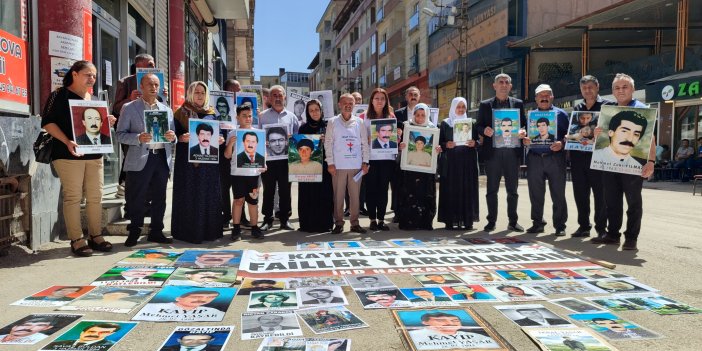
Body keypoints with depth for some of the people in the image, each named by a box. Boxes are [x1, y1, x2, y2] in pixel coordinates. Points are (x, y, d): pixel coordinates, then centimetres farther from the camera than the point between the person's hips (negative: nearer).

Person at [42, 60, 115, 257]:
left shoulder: (92, 98, 18)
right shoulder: (60, 95, -3)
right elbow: (47, 122, -10)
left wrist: (107, 122, 2)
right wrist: (67, 141, -22)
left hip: (94, 154, 7)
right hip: (69, 154, -6)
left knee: (95, 196, 7)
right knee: (73, 197, -5)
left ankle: (96, 236, 16)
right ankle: (77, 240, 1)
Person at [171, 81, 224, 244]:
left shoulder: (211, 113, 14)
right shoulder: (181, 113, 3)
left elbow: (216, 132, 19)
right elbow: (175, 134, 0)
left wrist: (220, 139, -3)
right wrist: (182, 138, -21)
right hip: (188, 159, -4)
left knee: (209, 195, 4)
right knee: (189, 195, -3)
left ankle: (209, 230, 12)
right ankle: (189, 231, 3)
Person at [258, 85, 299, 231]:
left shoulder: (291, 116, 12)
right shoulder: (263, 116, 8)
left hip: (285, 158, 1)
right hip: (268, 158, -1)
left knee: (285, 190, 6)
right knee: (268, 190, 4)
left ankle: (285, 219, 15)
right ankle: (267, 220, 13)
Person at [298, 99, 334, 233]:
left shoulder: (327, 126, 7)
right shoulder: (304, 128, 10)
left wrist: (325, 140, -13)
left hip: (324, 166, 0)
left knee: (325, 195, -2)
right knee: (309, 196, 0)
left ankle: (324, 223, 6)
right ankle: (308, 224, 6)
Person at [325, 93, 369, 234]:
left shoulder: (359, 122, 8)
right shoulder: (333, 122, 4)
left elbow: (365, 143, 9)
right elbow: (328, 143, 2)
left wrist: (365, 162, 3)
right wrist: (330, 163, -5)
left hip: (356, 165, 2)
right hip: (338, 165, -1)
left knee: (355, 195, 5)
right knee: (338, 195, 2)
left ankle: (355, 223, 14)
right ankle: (338, 223, 11)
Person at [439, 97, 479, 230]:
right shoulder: (445, 123, 7)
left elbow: (477, 142, 11)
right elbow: (440, 142, 5)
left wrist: (474, 143, -10)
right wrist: (446, 145, -15)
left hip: (467, 162, 2)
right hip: (450, 162, -1)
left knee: (467, 190, -1)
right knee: (450, 190, -3)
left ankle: (467, 221, 4)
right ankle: (450, 221, 0)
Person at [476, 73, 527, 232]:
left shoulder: (518, 104, 11)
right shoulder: (485, 105, 9)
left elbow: (524, 124, 11)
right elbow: (478, 126, 6)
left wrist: (522, 133, -11)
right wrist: (484, 130, -15)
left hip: (512, 151, 1)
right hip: (492, 152, -1)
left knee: (512, 189, 6)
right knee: (492, 189, 4)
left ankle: (513, 221, 15)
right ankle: (491, 221, 12)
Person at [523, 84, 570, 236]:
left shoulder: (560, 114, 8)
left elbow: (568, 134, 3)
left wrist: (561, 143, -16)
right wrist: (524, 140, -7)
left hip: (555, 158, -2)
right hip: (534, 159, 2)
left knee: (558, 194, 0)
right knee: (535, 194, 6)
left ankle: (560, 226, 8)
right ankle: (537, 223, 17)